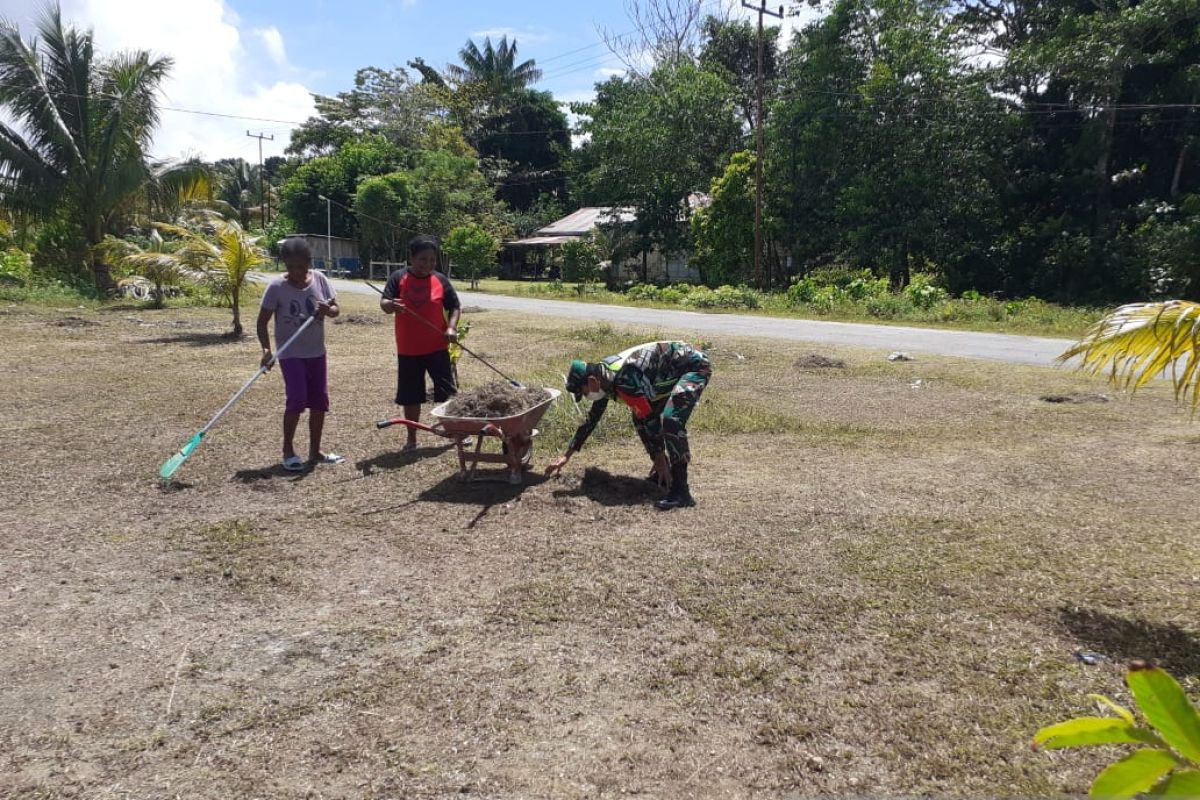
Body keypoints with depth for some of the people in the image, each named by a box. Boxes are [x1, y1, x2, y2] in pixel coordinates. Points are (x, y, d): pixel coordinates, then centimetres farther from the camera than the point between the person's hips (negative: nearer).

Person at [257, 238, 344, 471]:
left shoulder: (319, 279, -4)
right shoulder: (277, 287, -13)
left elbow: (335, 309, 1)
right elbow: (262, 321, -9)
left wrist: (327, 310, -23)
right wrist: (266, 349, -23)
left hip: (316, 352, 5)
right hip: (291, 354, -4)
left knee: (320, 401, 8)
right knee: (297, 399, -14)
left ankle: (315, 451, 21)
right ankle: (288, 450, 5)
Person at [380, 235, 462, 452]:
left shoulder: (441, 280, 0)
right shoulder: (398, 278, -3)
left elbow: (455, 307, 6)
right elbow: (383, 303, -10)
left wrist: (451, 328, -11)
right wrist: (390, 306, -34)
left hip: (437, 347, 0)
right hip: (408, 350, 0)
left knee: (447, 391, 4)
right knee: (410, 396, 9)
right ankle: (412, 438, 21)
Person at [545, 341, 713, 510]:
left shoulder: (624, 380, -31)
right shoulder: (604, 377, 0)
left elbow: (650, 419, -28)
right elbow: (592, 418, 11)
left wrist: (660, 461, -20)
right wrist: (566, 456, 15)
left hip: (695, 365, -10)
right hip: (673, 372, 10)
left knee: (671, 419, -27)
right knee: (640, 417, 7)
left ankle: (681, 491, -23)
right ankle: (665, 471, 18)